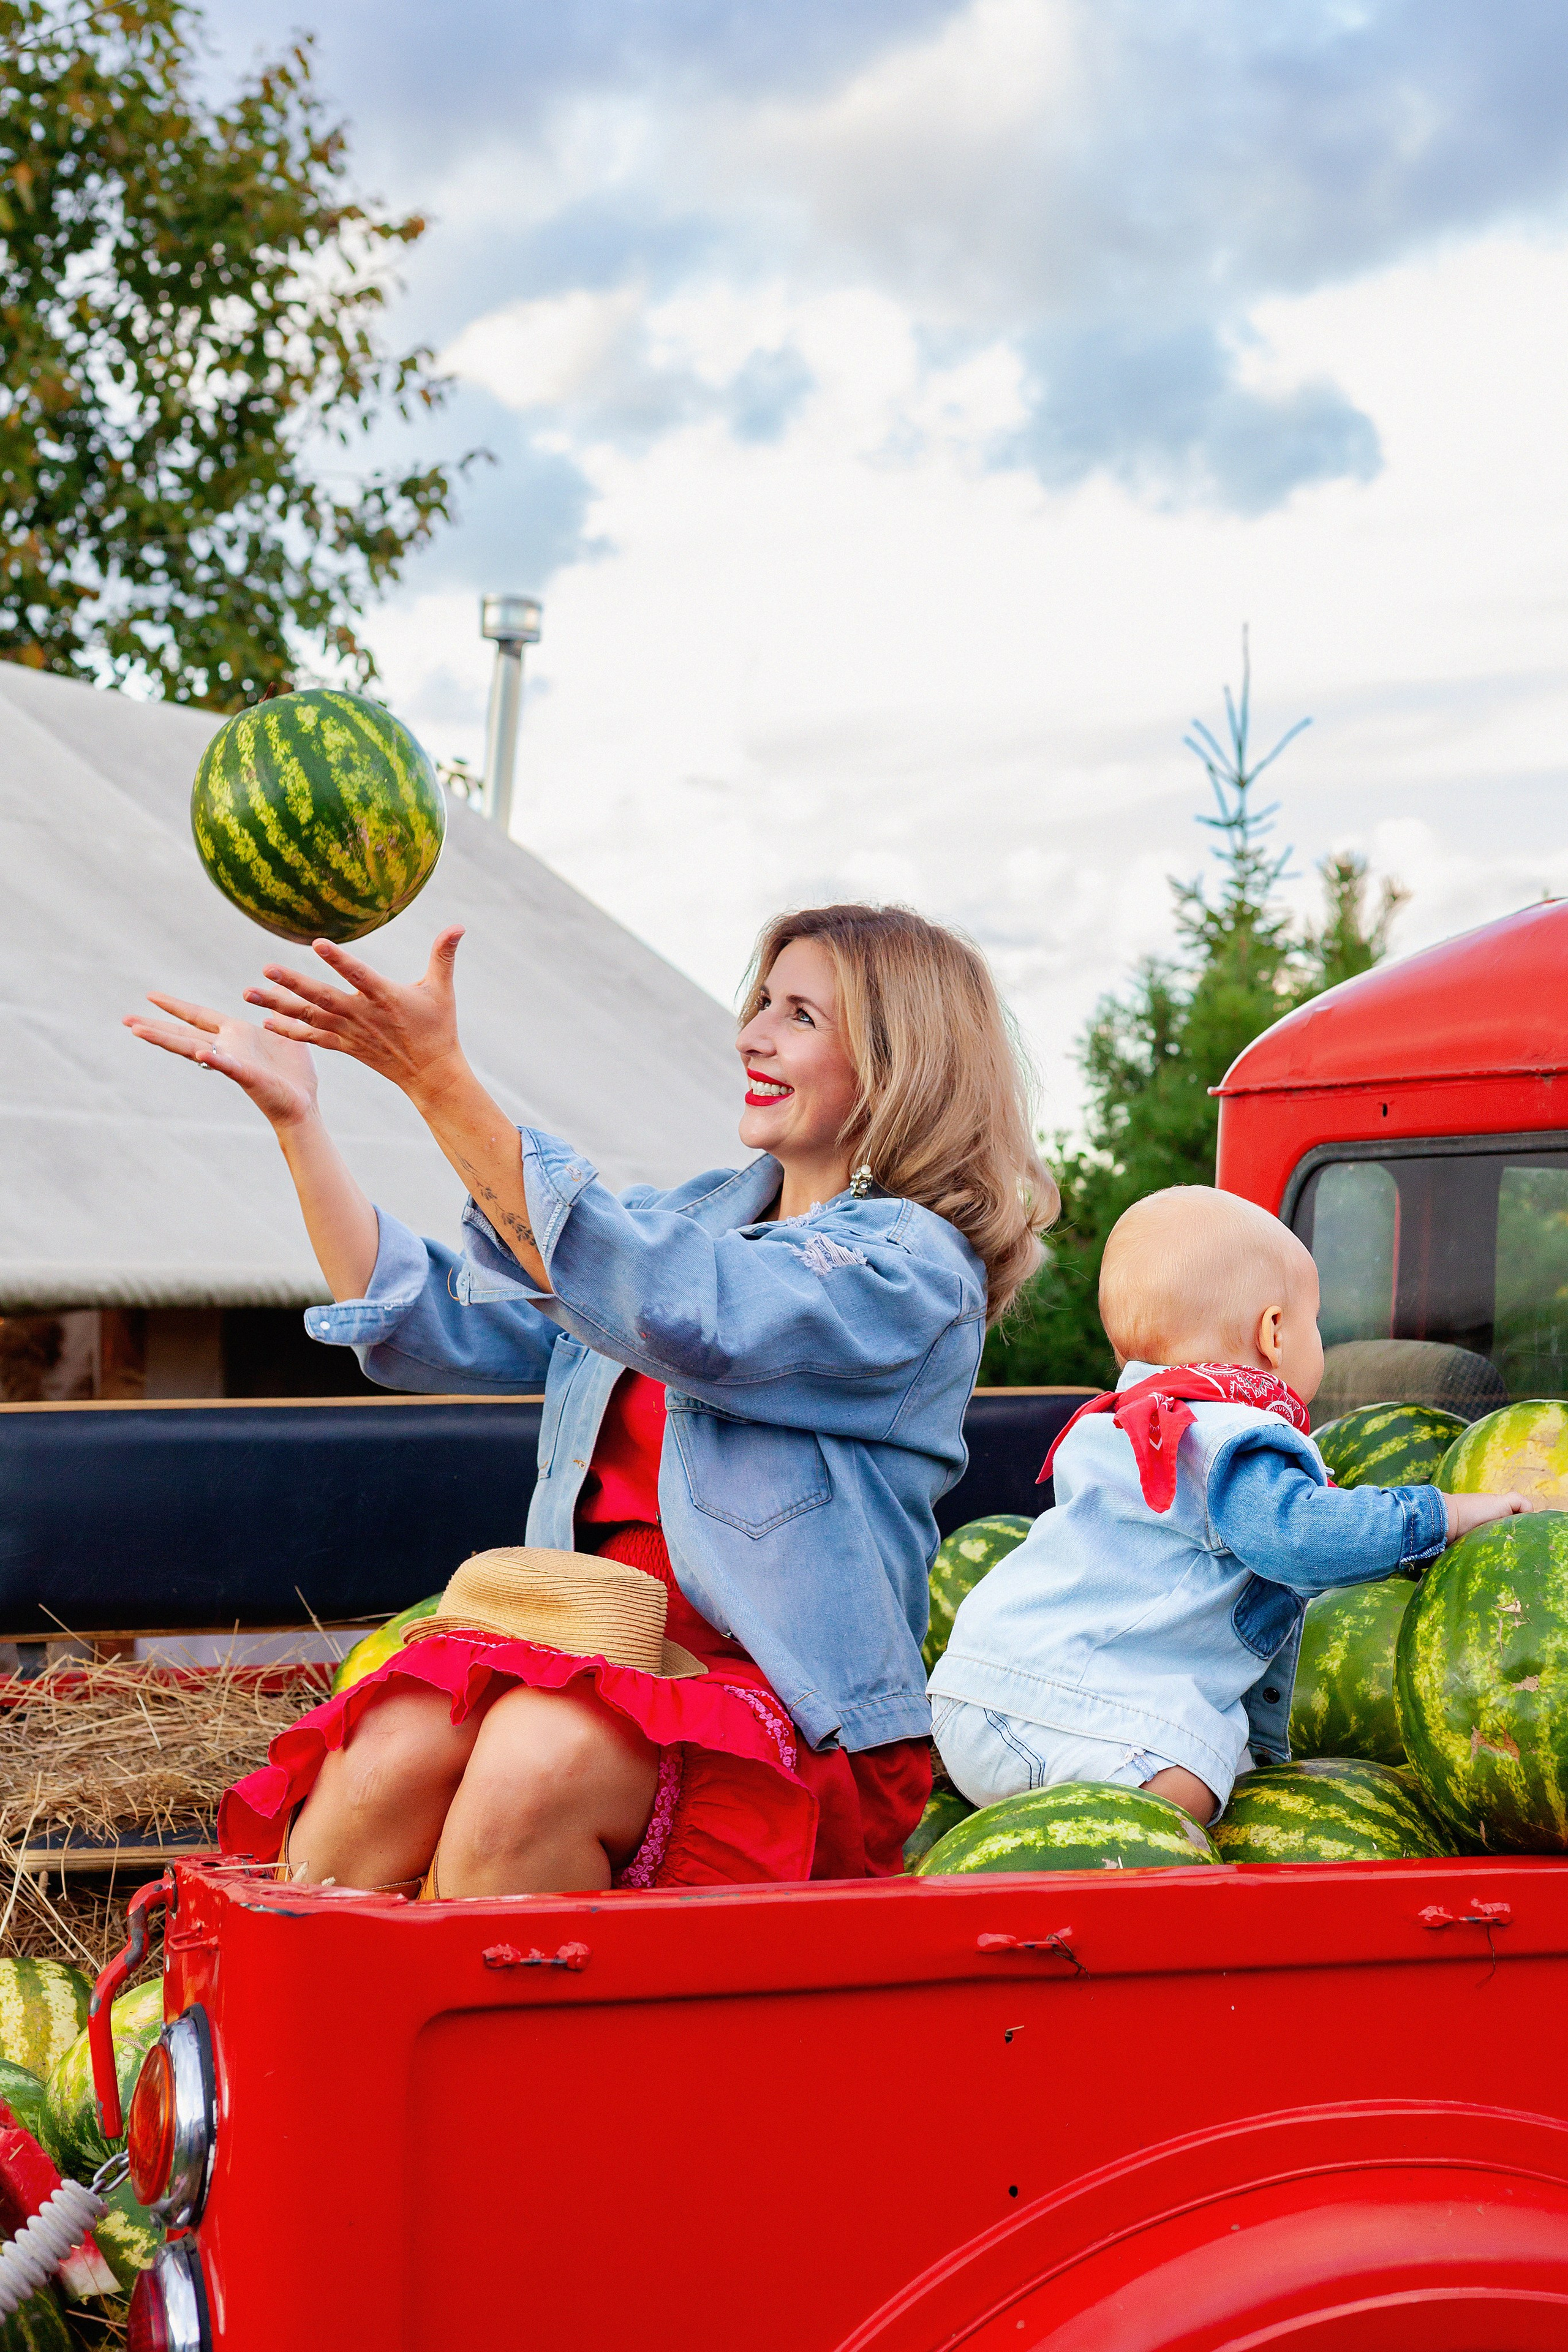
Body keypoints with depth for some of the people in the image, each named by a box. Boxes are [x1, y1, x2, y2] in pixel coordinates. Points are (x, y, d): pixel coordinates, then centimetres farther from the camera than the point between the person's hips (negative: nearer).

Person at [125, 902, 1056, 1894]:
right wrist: (296, 1113, 4)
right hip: (592, 1651, 6)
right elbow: (429, 1327, 13)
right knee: (386, 1759, -26)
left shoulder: (917, 1265, -4)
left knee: (536, 1760, -35)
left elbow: (670, 1315, -21)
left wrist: (441, 1078, -24)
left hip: (787, 1703, -5)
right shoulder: (678, 1217, 20)